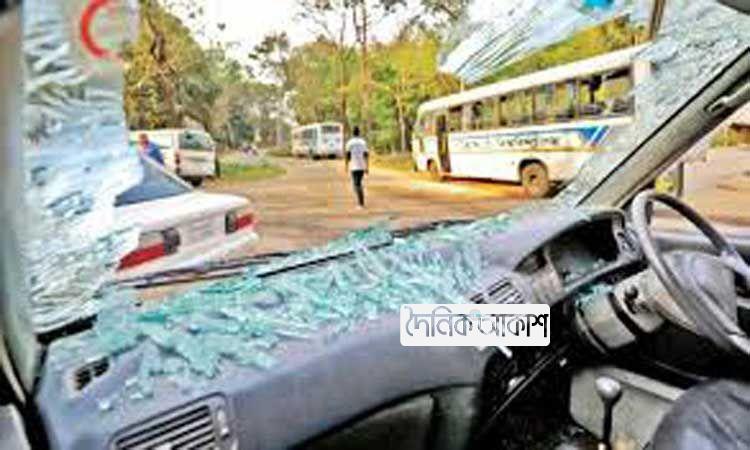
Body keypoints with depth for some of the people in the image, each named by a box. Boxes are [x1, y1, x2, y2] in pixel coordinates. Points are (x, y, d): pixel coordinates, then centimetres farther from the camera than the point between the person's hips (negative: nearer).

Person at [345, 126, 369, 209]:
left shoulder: (349, 142, -3)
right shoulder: (363, 142, 4)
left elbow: (348, 155, -5)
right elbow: (366, 155, -1)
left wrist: (347, 166, 6)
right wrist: (367, 167, 1)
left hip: (354, 167, -3)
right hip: (362, 166, 3)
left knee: (356, 185, -4)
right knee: (359, 183, 20)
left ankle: (361, 204, -16)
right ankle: (360, 201, 23)